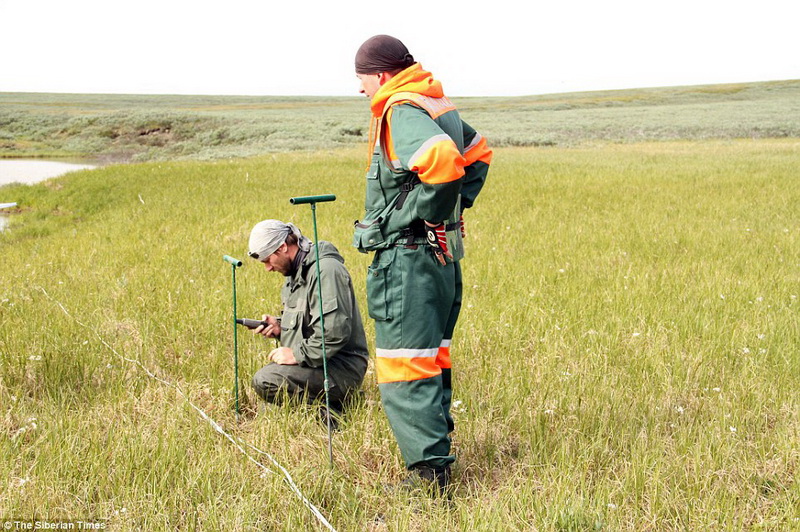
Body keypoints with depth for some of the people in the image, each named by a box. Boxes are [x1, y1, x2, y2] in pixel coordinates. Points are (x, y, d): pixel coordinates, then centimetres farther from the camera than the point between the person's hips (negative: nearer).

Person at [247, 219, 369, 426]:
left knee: (265, 381, -24)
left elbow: (335, 331, -27)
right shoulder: (297, 271, 15)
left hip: (342, 367, -11)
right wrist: (280, 326, 7)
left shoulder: (325, 269, -18)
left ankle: (326, 412, -12)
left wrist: (297, 354, -20)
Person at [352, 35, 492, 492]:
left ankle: (430, 472, -4)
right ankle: (438, 447, 29)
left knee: (403, 369, -6)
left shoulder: (402, 112, -16)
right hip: (444, 254, 10)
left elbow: (442, 162, -34)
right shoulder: (439, 105, 14)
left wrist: (430, 213, -18)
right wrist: (457, 205, 21)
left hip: (409, 258, -10)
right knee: (433, 357, 18)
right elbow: (479, 153, 29)